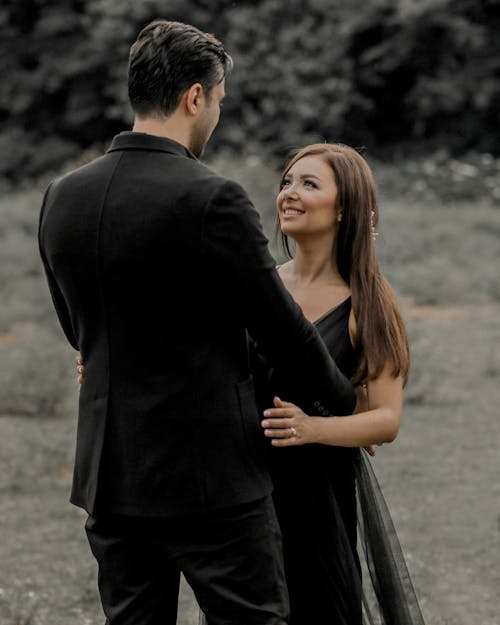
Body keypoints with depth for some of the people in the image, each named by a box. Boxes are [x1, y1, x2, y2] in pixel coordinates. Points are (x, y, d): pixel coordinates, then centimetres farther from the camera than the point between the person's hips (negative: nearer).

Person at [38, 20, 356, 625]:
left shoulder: (62, 196, 3)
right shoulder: (211, 201, -17)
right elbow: (280, 327, -8)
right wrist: (346, 403, 8)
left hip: (107, 474, 6)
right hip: (209, 477, -6)